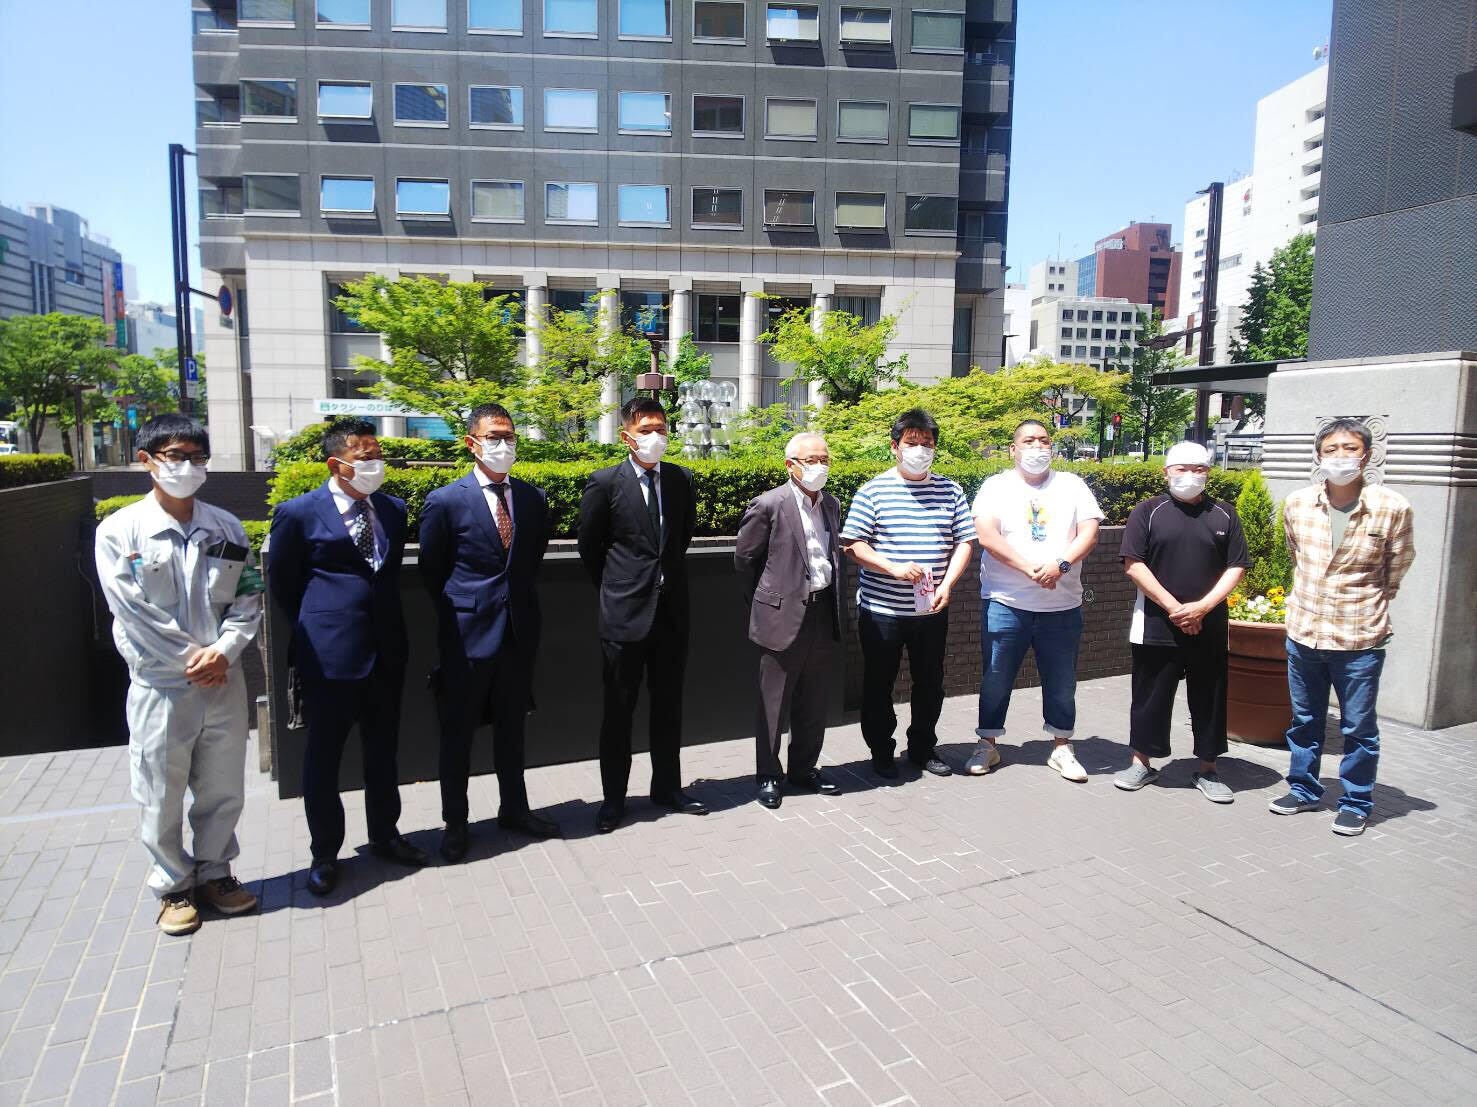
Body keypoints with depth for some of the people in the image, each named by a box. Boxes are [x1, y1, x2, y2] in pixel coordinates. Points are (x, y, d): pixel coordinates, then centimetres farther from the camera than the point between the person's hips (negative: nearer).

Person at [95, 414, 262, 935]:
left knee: (223, 791, 14)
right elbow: (132, 611, -10)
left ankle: (214, 872, 33)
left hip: (223, 680, 3)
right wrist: (194, 659, -11)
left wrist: (222, 651, -12)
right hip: (160, 685, -3)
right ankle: (175, 886, 29)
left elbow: (248, 598, 3)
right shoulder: (119, 531, -6)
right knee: (161, 797, 10)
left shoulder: (225, 528, 3)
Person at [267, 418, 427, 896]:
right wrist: (316, 626, 8)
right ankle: (325, 853, 26)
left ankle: (384, 835, 34)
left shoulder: (393, 509, 5)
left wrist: (382, 619, 14)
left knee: (383, 750, 17)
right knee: (323, 757, 9)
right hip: (330, 654, -4)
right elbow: (281, 582, 3)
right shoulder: (299, 513, -8)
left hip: (386, 650, 5)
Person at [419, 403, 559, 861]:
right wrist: (459, 613, 3)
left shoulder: (533, 498, 3)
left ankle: (514, 809, 32)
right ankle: (455, 823, 23)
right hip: (467, 634, -4)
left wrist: (520, 599, 10)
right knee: (457, 733, 8)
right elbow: (431, 570, 0)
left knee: (512, 727, 17)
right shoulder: (445, 501, -9)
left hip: (519, 630, 4)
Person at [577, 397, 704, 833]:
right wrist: (614, 587, 7)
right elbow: (589, 545, 2)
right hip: (625, 612, -4)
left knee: (668, 704, 14)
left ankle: (667, 787, 29)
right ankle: (613, 799, 20)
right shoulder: (605, 482, -7)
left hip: (672, 609, 4)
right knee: (619, 708, 7)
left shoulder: (680, 479, 4)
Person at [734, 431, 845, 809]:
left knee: (813, 703, 15)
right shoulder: (768, 505, -10)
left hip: (823, 613, 6)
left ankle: (804, 768, 29)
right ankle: (768, 775, 17)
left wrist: (833, 604, 15)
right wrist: (767, 601, 5)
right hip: (784, 617, -6)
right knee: (774, 703, 5)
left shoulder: (831, 504, 10)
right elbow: (744, 558, -3)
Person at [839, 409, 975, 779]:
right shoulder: (873, 490, -4)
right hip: (881, 608, -3)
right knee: (879, 684, 8)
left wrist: (947, 584, -10)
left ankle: (923, 747, 33)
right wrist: (894, 568, -19)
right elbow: (852, 544, -7)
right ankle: (881, 752, 24)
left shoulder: (950, 491, 6)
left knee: (930, 682, 14)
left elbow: (964, 542, 5)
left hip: (932, 610, 3)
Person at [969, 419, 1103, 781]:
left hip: (1062, 605, 2)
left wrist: (1060, 564, -19)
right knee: (995, 678, 7)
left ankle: (1062, 749, 25)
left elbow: (1089, 533, -2)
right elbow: (987, 536, -13)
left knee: (1061, 681, 10)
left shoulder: (1072, 485, 8)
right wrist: (1030, 569, -20)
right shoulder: (996, 487, 1)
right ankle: (987, 745, 21)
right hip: (1006, 603, -2)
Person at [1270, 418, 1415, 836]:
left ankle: (1356, 803, 25)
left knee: (1358, 729, 9)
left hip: (1360, 639, -3)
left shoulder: (1393, 509, -11)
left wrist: (1368, 604, 11)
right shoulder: (1297, 505, -2)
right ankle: (1303, 789, 33)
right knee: (1304, 721, 17)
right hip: (1303, 632, 3)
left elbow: (1397, 567, 4)